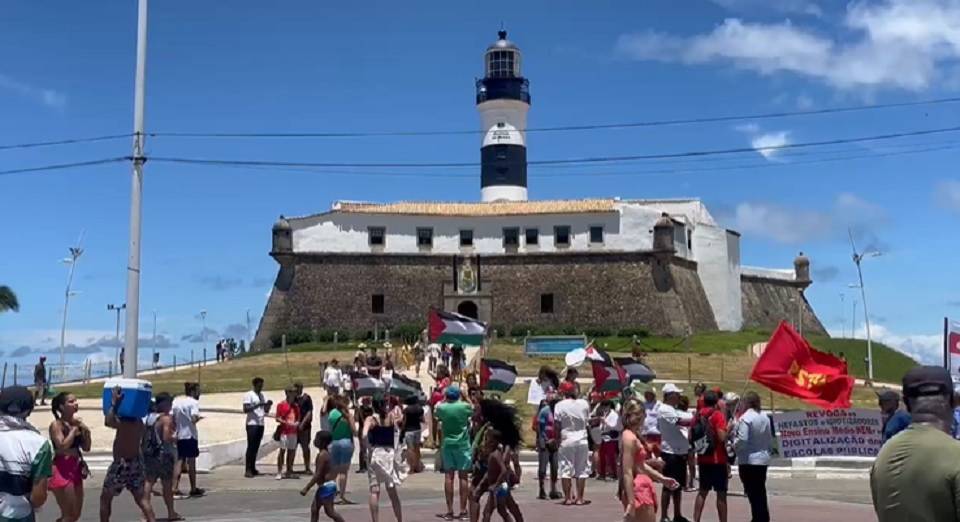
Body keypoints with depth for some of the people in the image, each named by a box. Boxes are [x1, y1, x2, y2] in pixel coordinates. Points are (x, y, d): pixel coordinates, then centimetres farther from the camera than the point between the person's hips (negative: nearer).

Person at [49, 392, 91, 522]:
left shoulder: (76, 422, 8)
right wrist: (74, 428, -16)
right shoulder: (56, 425, -11)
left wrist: (86, 432, -5)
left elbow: (86, 448, 12)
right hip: (62, 470, -7)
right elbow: (63, 446, -24)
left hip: (76, 469, 7)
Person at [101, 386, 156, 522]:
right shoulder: (139, 422, 6)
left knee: (105, 498, 11)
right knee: (141, 498, 9)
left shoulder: (123, 422, -18)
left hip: (121, 464, -7)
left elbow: (108, 422, -40)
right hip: (136, 463, 7)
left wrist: (114, 403, -31)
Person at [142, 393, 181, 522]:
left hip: (148, 455, 6)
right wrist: (175, 438, -1)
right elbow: (167, 438, -19)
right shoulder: (166, 418, -12)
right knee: (167, 484, 7)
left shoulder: (148, 418, 9)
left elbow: (144, 436, 10)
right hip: (163, 455, -6)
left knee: (148, 482, 2)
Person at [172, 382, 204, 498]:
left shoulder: (176, 401, 7)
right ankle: (193, 489, 12)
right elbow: (194, 419, -22)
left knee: (179, 461, 9)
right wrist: (199, 418, -2)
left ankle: (175, 488, 4)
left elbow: (172, 420, 6)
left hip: (179, 435, 6)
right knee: (191, 462, 3)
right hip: (190, 435, -6)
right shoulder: (193, 402, -12)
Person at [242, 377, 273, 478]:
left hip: (261, 424, 6)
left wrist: (268, 405, -3)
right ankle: (247, 470, -7)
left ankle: (253, 468, 11)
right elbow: (245, 409, -14)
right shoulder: (248, 395, -4)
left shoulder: (262, 395, 16)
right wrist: (257, 405, -23)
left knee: (256, 447, 7)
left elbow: (266, 410, 17)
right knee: (251, 447, -7)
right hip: (252, 424, -6)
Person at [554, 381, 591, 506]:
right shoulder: (584, 404, -1)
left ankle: (568, 498, 5)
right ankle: (579, 498, 9)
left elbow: (557, 425, -7)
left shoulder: (560, 405, -9)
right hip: (582, 440, 2)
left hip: (566, 440, -2)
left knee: (565, 470, 5)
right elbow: (587, 420, 6)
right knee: (582, 470, 9)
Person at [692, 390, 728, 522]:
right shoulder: (718, 415, -11)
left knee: (703, 491, 15)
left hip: (702, 458, 6)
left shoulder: (698, 415, 6)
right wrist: (728, 428, -4)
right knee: (721, 493, 2)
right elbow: (722, 437, -21)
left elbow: (691, 437, 7)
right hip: (717, 459, -6)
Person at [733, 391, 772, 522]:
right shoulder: (765, 418, 5)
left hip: (748, 460, -7)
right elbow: (770, 440, 10)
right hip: (763, 459, 7)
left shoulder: (745, 418, -16)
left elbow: (742, 440, -21)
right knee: (761, 492, 16)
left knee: (753, 493, -1)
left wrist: (734, 444, -2)